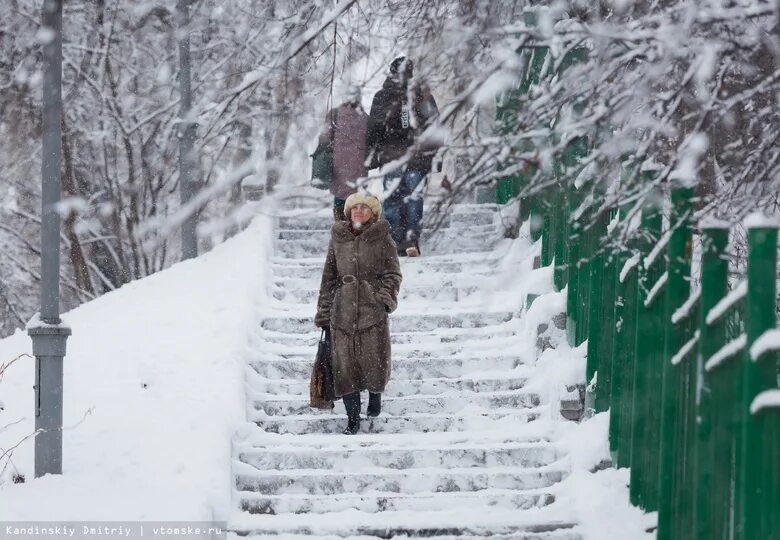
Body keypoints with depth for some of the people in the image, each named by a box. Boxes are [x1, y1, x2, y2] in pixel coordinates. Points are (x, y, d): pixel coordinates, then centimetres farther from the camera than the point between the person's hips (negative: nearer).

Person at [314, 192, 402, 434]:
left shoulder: (382, 239, 3)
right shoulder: (338, 238, 10)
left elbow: (393, 273, 4)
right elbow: (329, 277, 14)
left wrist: (385, 297, -13)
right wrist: (323, 312, 11)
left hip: (373, 311, -2)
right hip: (343, 311, 2)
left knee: (374, 360, 0)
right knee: (345, 365, -2)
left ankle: (375, 393, 33)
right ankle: (352, 418, 6)